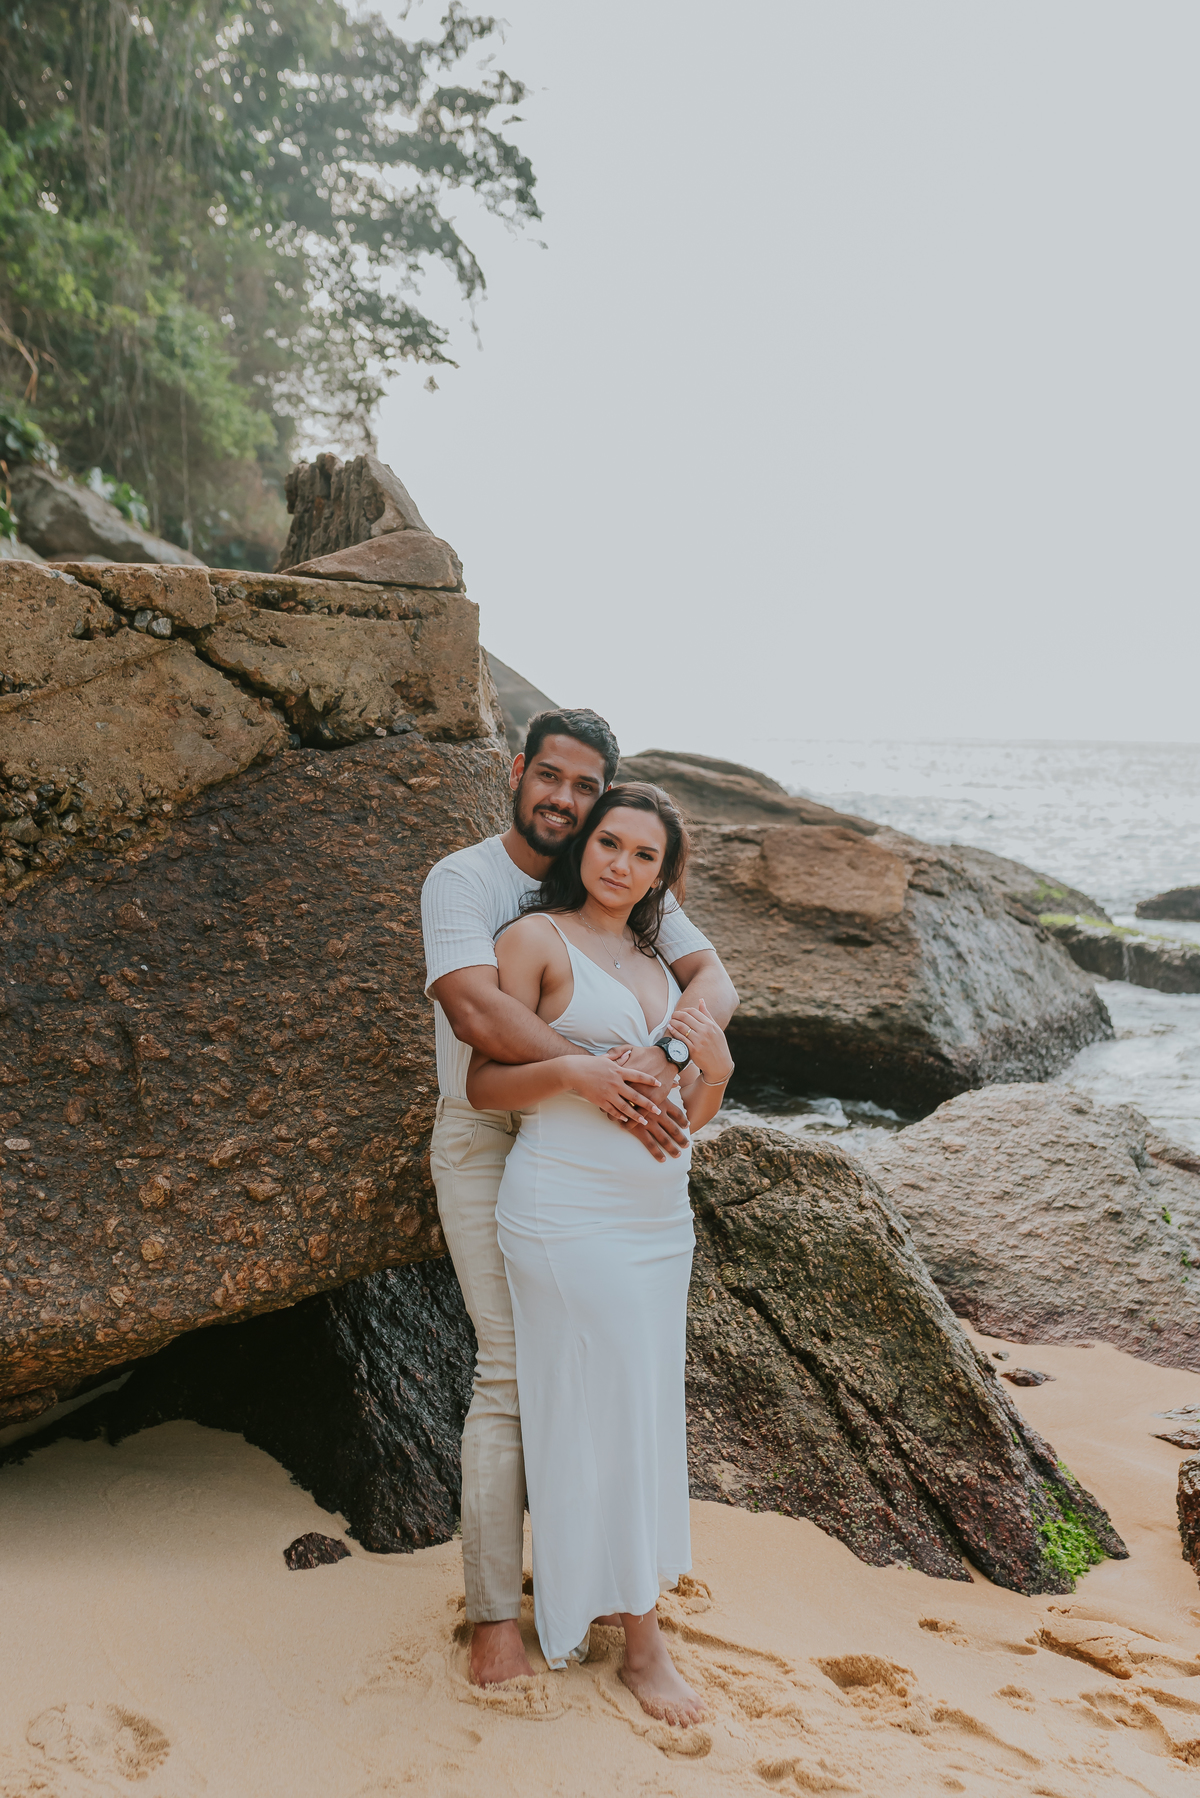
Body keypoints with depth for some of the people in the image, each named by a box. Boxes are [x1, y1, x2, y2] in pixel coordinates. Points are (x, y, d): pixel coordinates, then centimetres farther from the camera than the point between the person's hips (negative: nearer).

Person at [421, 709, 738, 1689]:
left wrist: (664, 1054, -32)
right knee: (512, 1370, -7)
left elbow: (714, 977, -10)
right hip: (489, 1144, -5)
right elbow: (474, 1009, -29)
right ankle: (495, 1610, 6)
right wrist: (596, 1074, -39)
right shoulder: (461, 881, -13)